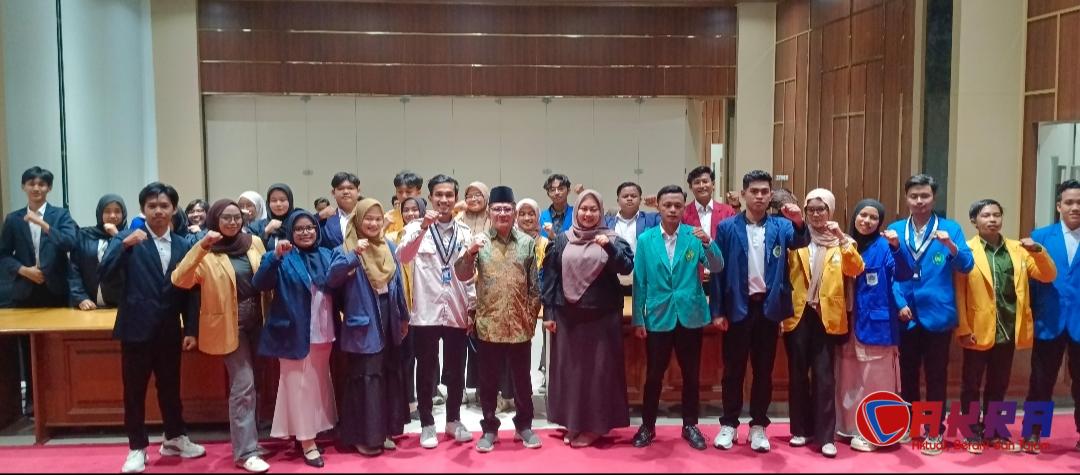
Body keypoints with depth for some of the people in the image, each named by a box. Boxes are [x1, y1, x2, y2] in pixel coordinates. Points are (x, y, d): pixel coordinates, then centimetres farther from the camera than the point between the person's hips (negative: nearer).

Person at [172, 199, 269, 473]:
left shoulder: (254, 243, 6)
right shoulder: (206, 252, -6)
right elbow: (180, 280, -22)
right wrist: (201, 247, -29)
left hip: (256, 320, 5)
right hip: (229, 324, -5)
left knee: (248, 383, 15)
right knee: (243, 384, -8)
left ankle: (247, 439, 29)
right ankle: (245, 452, -1)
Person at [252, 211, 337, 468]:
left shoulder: (325, 255, 8)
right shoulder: (282, 258, -5)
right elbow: (260, 284, -19)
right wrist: (275, 256, -31)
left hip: (323, 333, 5)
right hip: (295, 333, -5)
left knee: (319, 384, 15)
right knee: (299, 386, 2)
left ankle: (315, 433, 29)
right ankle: (307, 442, 10)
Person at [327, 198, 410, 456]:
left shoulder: (389, 247, 9)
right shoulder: (346, 249, -6)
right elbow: (332, 279, -23)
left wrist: (403, 316, 17)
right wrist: (354, 255, -34)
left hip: (388, 323, 6)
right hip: (364, 324, -5)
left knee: (390, 375, 11)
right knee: (366, 378, -3)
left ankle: (384, 431, 23)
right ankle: (364, 436, 8)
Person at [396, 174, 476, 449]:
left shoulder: (464, 232, 6)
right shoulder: (416, 228, -2)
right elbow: (402, 258, -21)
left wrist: (472, 308, 5)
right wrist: (422, 228, -33)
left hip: (456, 312, 2)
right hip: (426, 312, -2)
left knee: (456, 371, 11)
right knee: (426, 371, 7)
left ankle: (454, 420, 28)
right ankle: (427, 424, 20)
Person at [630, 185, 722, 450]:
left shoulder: (695, 235, -2)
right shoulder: (645, 240, -2)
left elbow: (717, 268, -9)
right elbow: (639, 282, 0)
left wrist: (708, 243, -28)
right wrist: (638, 319, -1)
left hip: (690, 315, 1)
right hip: (658, 316, 0)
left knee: (691, 374, 11)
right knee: (654, 375, 8)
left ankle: (690, 425, 26)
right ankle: (648, 425, 22)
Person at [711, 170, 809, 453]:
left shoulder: (780, 226, 3)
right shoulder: (727, 228, -2)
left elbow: (800, 242, -16)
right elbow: (717, 270, -2)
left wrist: (799, 224, -37)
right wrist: (717, 310, -6)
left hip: (769, 306, 2)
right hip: (737, 307, -1)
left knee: (764, 369, 9)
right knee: (733, 369, 7)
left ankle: (758, 426, 21)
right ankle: (729, 424, 19)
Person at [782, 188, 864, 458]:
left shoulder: (840, 242, 9)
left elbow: (857, 269, -8)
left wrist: (843, 239, -17)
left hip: (827, 316, -1)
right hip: (797, 314, 1)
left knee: (824, 375, -4)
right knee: (797, 374, 6)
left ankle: (826, 436, 1)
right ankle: (801, 430, 17)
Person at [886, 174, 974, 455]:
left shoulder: (950, 228, 0)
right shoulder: (895, 230, 4)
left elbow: (967, 266, -9)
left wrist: (951, 246, -27)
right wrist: (899, 304, -10)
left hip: (938, 314, -2)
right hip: (906, 315, 2)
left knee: (936, 376, 6)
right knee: (907, 374, 13)